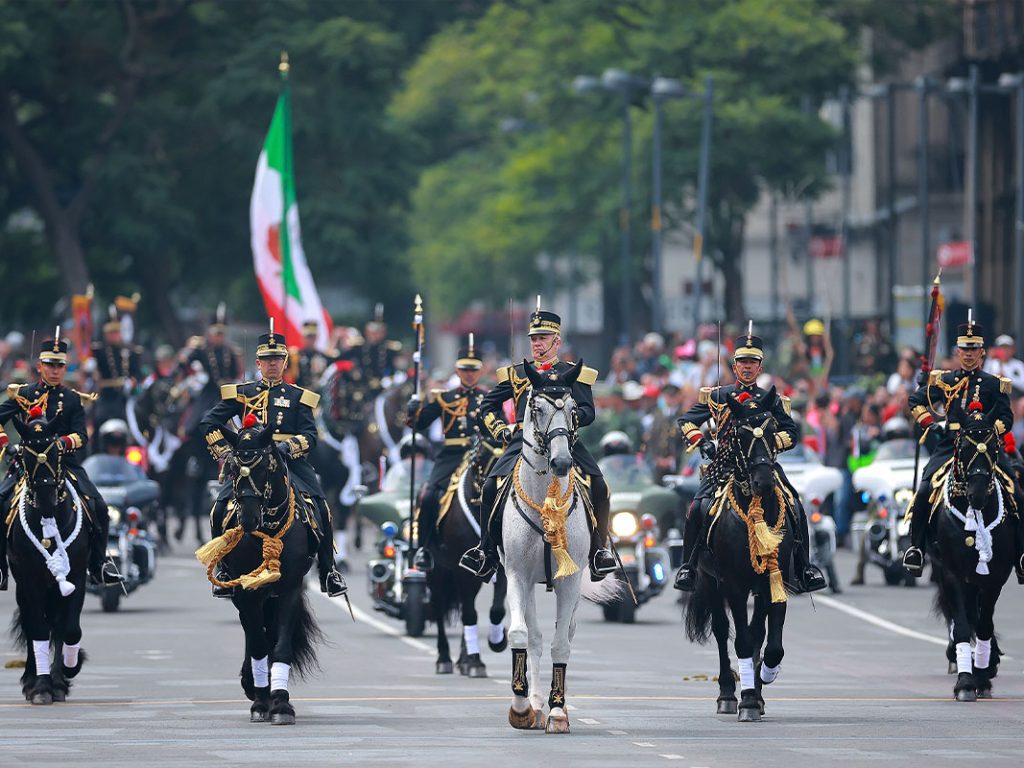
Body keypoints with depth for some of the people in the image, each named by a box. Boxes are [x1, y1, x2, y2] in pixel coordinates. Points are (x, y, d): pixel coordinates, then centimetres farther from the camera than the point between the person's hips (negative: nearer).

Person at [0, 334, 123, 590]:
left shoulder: (73, 400, 10)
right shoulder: (22, 394, 10)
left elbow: (82, 436, 0)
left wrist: (65, 442, -22)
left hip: (65, 462, 1)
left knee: (99, 508, -16)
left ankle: (98, 565, 2)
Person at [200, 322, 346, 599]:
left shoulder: (298, 397, 13)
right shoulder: (241, 393, 14)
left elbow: (310, 435, 2)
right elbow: (210, 422, 14)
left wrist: (289, 446, -17)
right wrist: (224, 451, 1)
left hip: (290, 462, -1)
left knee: (320, 509, -19)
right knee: (220, 511, -16)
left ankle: (329, 574, -8)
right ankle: (226, 571, 1)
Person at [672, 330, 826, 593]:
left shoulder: (771, 401, 13)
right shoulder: (718, 396, 10)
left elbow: (791, 434, 11)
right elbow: (687, 421, 10)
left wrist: (773, 441, -10)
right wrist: (701, 442, -9)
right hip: (725, 463, -1)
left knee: (795, 509, -15)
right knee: (699, 507, -24)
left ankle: (804, 568, -2)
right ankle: (688, 567, -10)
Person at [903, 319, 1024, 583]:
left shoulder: (994, 384, 8)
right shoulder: (943, 381, 11)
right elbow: (916, 401, 17)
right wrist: (929, 424, 2)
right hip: (949, 447, 1)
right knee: (924, 492, -18)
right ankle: (916, 546, -4)